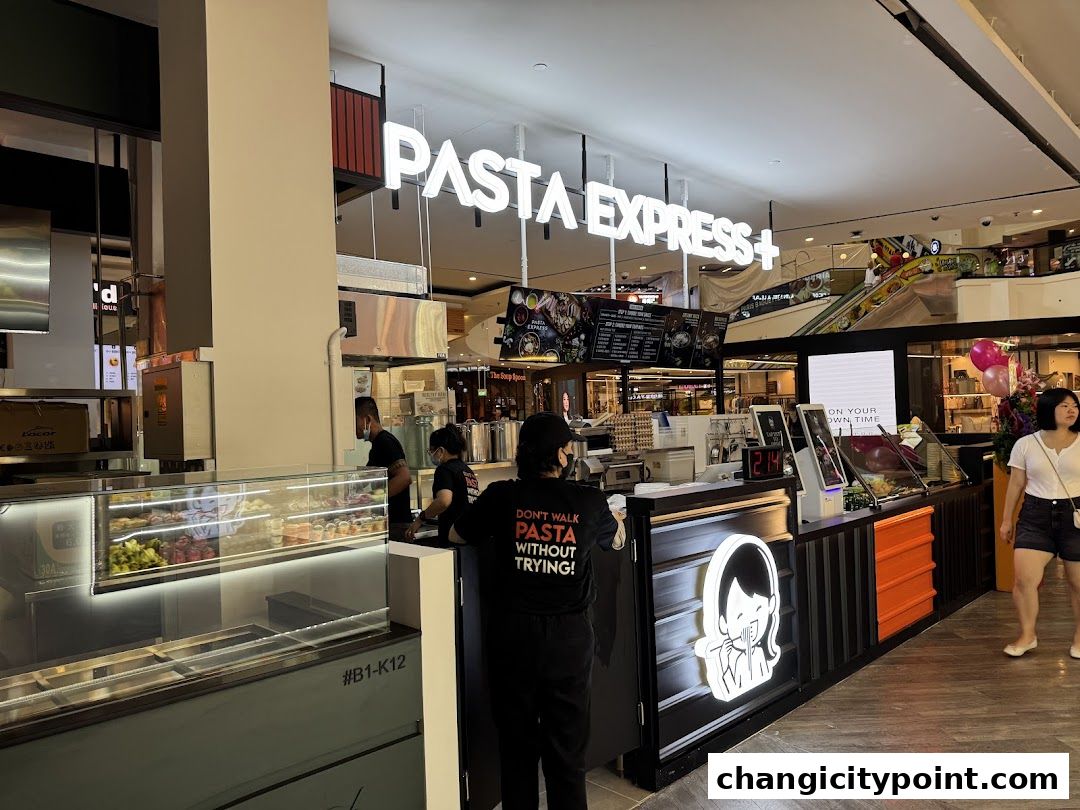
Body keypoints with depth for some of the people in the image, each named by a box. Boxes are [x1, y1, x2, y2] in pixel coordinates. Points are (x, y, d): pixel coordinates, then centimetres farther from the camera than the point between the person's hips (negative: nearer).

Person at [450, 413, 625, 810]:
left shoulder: (502, 497, -8)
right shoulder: (589, 502, -5)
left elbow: (456, 535, 8)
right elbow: (617, 540, 16)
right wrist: (616, 518, 37)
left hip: (513, 634, 0)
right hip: (570, 636, 0)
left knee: (518, 747, 16)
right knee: (567, 751, 13)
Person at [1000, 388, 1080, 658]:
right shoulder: (1025, 444, 1)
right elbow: (1016, 485, 7)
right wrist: (1007, 520, 7)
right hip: (1035, 516, 0)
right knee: (1023, 579, -5)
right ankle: (1027, 635, 14)